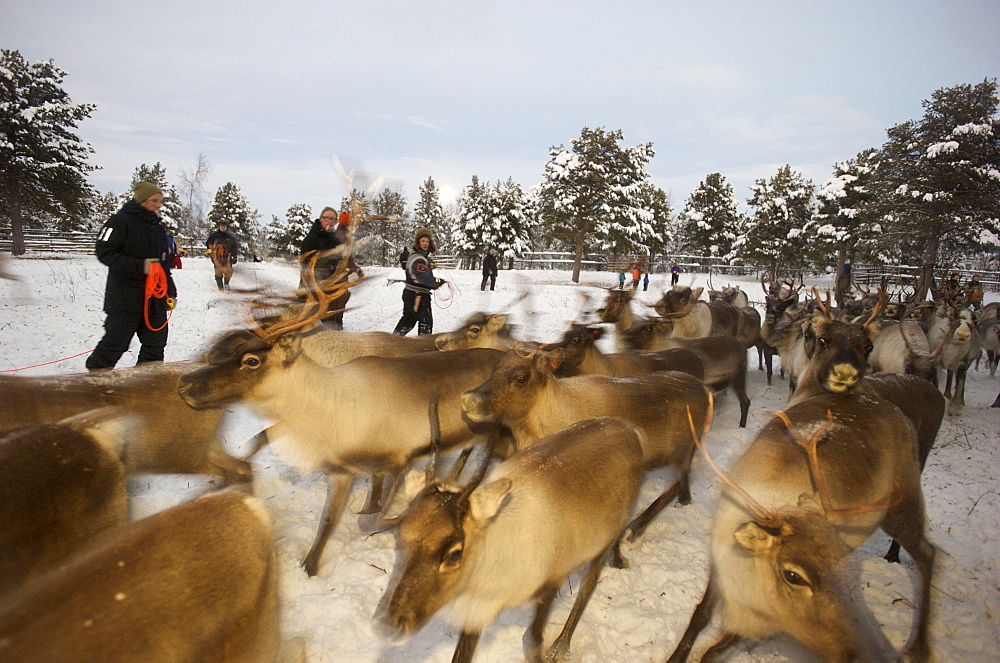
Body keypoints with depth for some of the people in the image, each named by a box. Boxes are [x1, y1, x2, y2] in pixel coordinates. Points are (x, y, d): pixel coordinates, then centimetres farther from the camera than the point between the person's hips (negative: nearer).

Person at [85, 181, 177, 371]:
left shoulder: (157, 227, 16)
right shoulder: (121, 221, -6)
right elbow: (104, 252, -13)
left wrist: (170, 293, 14)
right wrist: (140, 266, -21)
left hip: (154, 297, 7)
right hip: (125, 297, -7)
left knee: (156, 342, 7)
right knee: (114, 342, -2)